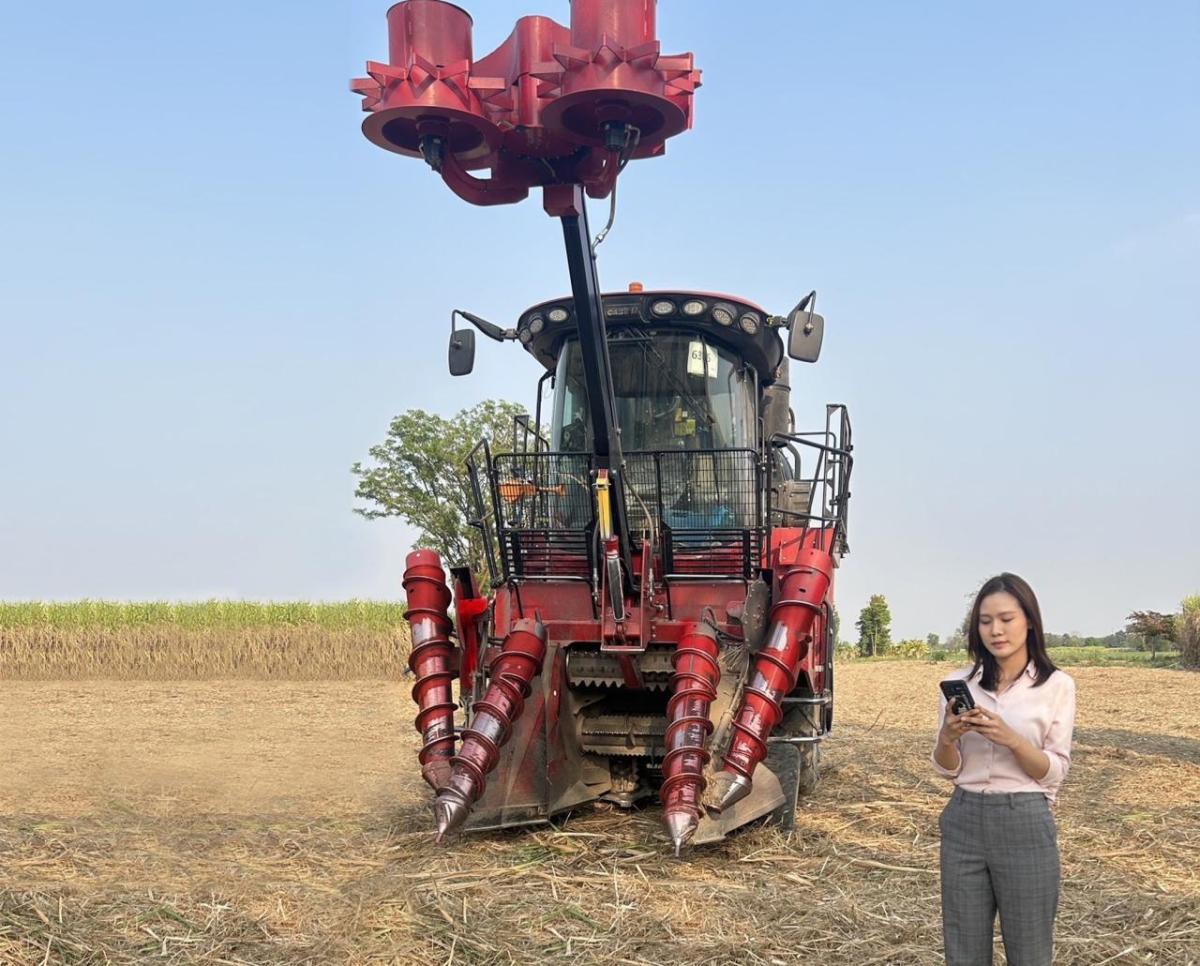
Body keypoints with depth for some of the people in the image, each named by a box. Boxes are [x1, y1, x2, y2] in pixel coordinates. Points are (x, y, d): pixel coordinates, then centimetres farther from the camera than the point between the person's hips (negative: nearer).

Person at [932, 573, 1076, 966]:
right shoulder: (960, 683, 3)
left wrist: (1010, 739, -22)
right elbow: (947, 769, 5)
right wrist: (947, 738, -16)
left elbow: (1053, 772, -6)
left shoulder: (1056, 685, -4)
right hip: (964, 822, 3)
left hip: (1024, 825, -3)